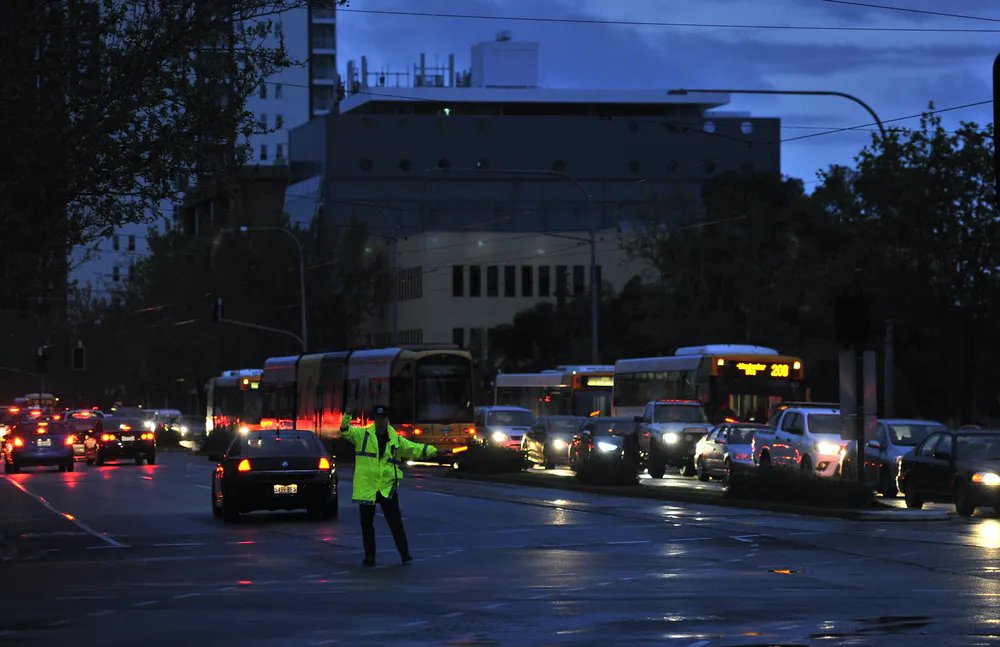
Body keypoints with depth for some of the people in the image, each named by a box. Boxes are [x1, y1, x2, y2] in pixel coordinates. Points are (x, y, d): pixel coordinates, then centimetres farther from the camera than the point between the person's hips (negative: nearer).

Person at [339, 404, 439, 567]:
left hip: (388, 488, 0)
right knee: (366, 523, 5)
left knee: (395, 522, -3)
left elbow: (415, 449, 11)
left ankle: (405, 554, 4)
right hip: (366, 486, 0)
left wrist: (434, 450, 0)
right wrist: (347, 416, -27)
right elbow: (346, 432, -8)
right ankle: (369, 556, 15)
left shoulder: (396, 440, 8)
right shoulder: (362, 435, 3)